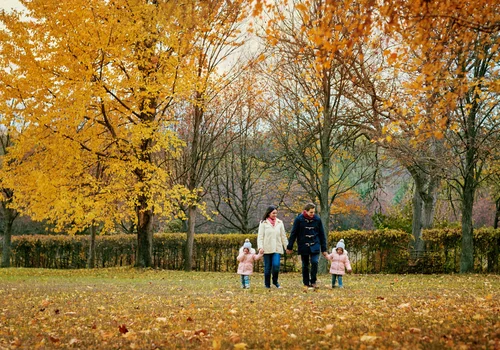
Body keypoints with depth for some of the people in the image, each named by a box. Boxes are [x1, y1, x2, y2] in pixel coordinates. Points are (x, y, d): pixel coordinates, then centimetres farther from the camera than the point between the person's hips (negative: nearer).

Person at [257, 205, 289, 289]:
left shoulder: (279, 223, 10)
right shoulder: (263, 223, 1)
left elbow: (283, 236, 15)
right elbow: (260, 236, -2)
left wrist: (287, 247, 13)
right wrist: (260, 246, -13)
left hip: (277, 248, 2)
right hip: (267, 249, -2)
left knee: (276, 265, -13)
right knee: (267, 267, 2)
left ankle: (275, 281, 10)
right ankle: (267, 284, 15)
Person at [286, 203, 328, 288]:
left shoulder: (317, 219, 0)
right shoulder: (299, 219, -5)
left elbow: (322, 235, 7)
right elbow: (293, 234, 1)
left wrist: (324, 249, 6)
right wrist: (289, 247, 2)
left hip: (315, 246, 0)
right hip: (303, 246, 0)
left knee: (314, 262, -16)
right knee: (305, 265, 7)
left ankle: (313, 281, -1)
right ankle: (306, 284, 18)